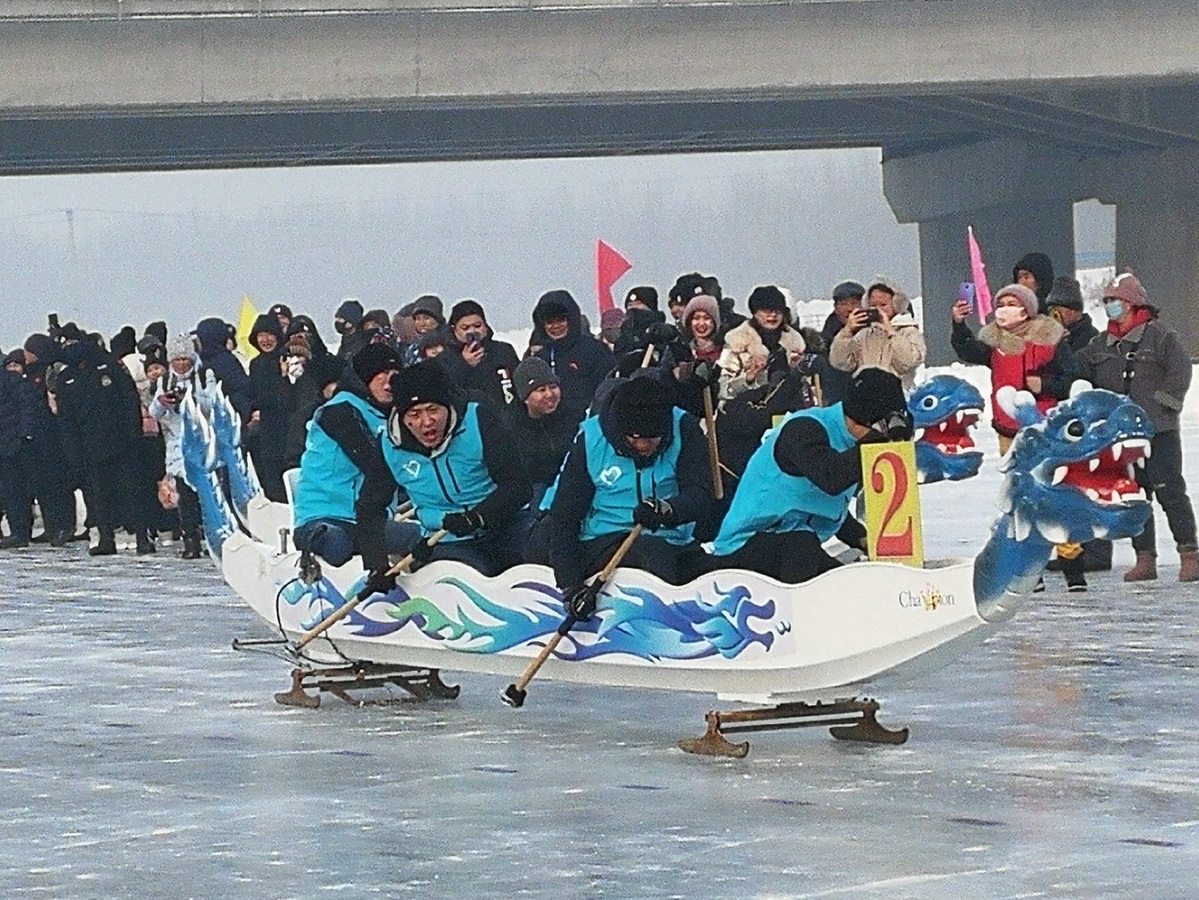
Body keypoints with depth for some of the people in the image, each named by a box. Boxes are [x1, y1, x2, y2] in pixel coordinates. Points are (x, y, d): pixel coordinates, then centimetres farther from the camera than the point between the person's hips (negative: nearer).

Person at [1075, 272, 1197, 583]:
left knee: (1170, 492, -8)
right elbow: (1076, 369, 10)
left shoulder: (1160, 336, -3)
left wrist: (1159, 403, -12)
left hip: (1158, 430, -6)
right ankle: (1145, 558, 12)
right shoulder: (1100, 345, 14)